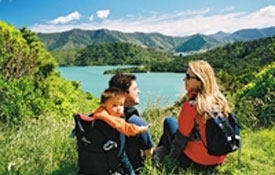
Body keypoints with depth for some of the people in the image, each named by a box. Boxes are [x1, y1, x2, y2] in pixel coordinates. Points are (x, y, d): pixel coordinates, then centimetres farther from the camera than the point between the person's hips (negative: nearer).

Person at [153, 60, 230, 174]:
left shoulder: (191, 105, -24)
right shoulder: (220, 100, -4)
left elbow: (181, 138, -16)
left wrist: (171, 160, 1)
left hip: (195, 162, -6)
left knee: (169, 121, 10)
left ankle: (158, 156, 24)